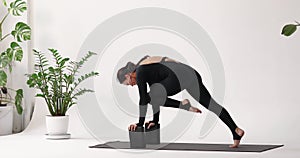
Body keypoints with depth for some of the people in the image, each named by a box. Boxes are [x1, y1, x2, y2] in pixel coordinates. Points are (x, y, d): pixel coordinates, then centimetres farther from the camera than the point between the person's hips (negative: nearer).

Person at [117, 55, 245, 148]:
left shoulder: (140, 73, 4)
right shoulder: (148, 68, 30)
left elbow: (143, 99, 1)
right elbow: (156, 96, 31)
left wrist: (140, 123, 8)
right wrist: (155, 120, 31)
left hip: (179, 76, -10)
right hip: (190, 72, 10)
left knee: (150, 97, 0)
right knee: (211, 104, 5)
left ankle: (183, 105, -2)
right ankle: (236, 131, 0)